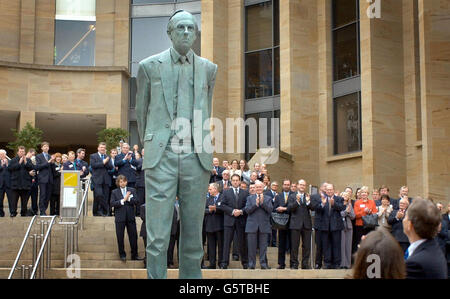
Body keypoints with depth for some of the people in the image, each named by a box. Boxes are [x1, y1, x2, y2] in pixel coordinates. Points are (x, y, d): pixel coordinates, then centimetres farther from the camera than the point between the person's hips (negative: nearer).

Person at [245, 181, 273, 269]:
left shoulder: (268, 198, 10)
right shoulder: (250, 198, 11)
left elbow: (270, 209, -5)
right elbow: (247, 210, -2)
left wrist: (262, 202, -15)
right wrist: (256, 204, -14)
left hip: (264, 226, 0)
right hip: (252, 225, 0)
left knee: (263, 246, 1)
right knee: (252, 246, 1)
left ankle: (263, 264, 6)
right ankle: (251, 264, 7)